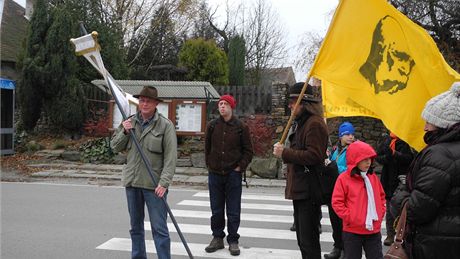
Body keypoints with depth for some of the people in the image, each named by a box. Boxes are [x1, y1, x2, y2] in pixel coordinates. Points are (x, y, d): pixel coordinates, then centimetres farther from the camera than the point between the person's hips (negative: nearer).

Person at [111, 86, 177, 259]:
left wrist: (164, 182, -18)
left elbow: (171, 157, -11)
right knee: (136, 226, 16)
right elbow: (115, 147, 12)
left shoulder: (165, 125, -7)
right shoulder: (130, 122, 9)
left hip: (154, 184, -5)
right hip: (132, 181, 5)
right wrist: (124, 132, -6)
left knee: (159, 228, -5)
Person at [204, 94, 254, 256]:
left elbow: (248, 151, 3)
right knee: (216, 210, 11)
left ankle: (233, 241, 16)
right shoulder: (212, 126, 4)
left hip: (233, 174, -2)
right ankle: (217, 238, 24)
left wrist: (241, 167, -5)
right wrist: (209, 165, 7)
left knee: (233, 211, 4)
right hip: (215, 174, 2)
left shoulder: (241, 127, -2)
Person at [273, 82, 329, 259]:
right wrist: (284, 152, 8)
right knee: (302, 238, 19)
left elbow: (314, 156, -22)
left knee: (309, 241, -5)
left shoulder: (314, 124, -14)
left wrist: (285, 153, -19)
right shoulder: (299, 123, 18)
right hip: (299, 190, 10)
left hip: (309, 191, -10)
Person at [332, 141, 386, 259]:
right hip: (352, 231, -4)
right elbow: (337, 202, -11)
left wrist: (380, 214, 7)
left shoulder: (373, 177, 6)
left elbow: (381, 196, 18)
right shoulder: (343, 178, -11)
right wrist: (350, 218, -14)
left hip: (374, 229, 4)